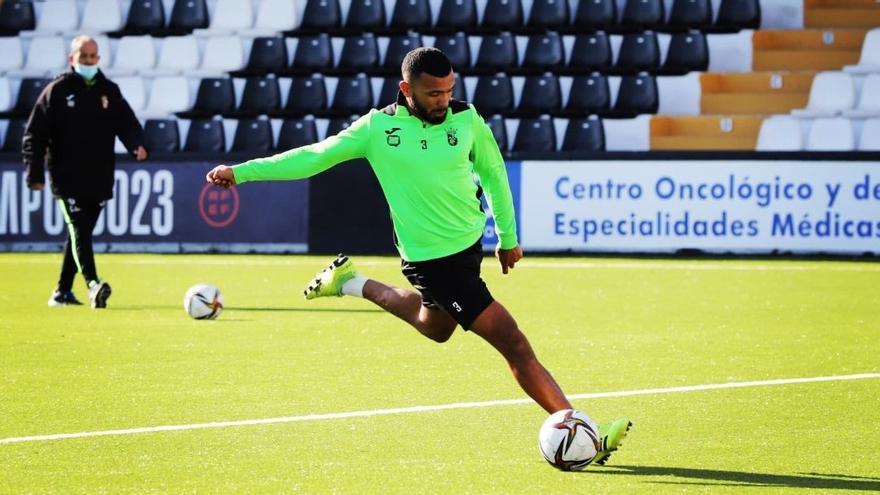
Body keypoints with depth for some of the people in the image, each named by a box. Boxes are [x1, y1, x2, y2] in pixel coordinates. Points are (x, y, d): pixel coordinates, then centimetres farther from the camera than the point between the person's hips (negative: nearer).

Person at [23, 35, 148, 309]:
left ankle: (62, 292, 20)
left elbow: (127, 123, 8)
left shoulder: (109, 91, 11)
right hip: (68, 180, -5)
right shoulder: (56, 91, 0)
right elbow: (34, 135, -1)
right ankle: (93, 285, -30)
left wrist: (137, 144, -15)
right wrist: (35, 173, -9)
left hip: (99, 180, 5)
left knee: (81, 233, 10)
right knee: (79, 231, -17)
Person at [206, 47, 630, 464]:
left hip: (470, 243, 6)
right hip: (432, 261, -6)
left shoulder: (466, 120, -3)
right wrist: (241, 172, -6)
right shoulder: (379, 128, -12)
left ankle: (352, 283, 45)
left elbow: (493, 171, 12)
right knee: (513, 344, -12)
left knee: (435, 327, 32)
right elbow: (314, 157, -4)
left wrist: (508, 236, 17)